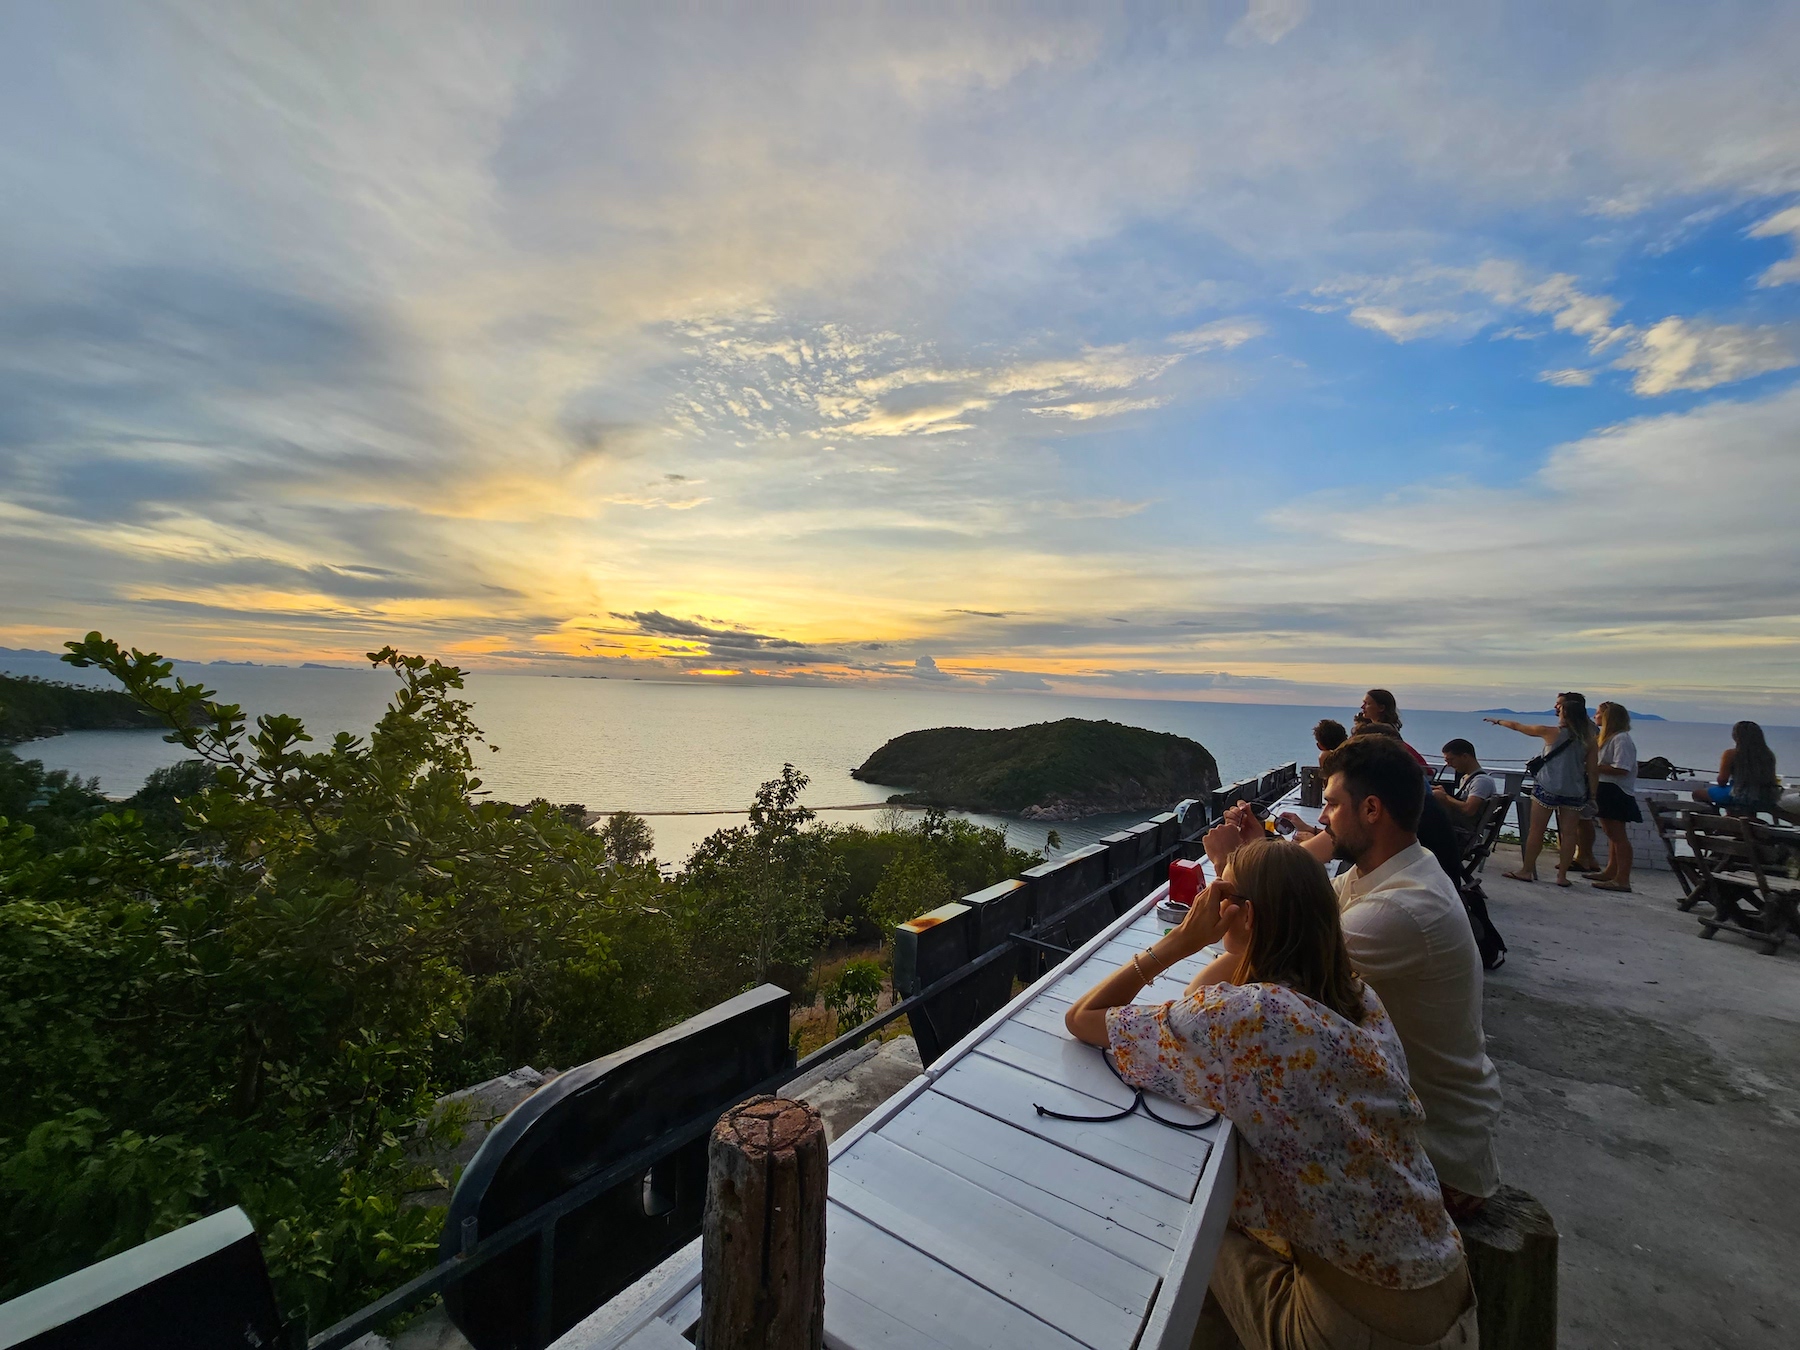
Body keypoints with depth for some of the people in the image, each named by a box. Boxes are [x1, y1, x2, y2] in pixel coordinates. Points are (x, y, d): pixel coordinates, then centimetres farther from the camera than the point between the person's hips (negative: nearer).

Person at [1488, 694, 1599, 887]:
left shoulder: (1551, 733, -7)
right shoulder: (1589, 741, 2)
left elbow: (1518, 726, 6)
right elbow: (1593, 770, 2)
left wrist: (1498, 721, 23)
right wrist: (1592, 794, 10)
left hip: (1547, 789, -3)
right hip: (1575, 792, 4)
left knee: (1536, 831, 4)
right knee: (1568, 833, 7)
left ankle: (1526, 870, 10)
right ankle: (1562, 875, 11)